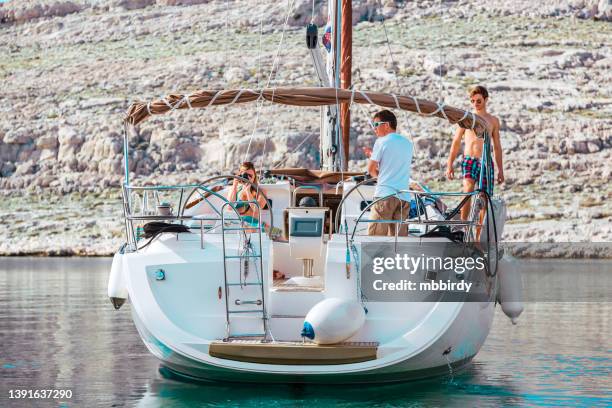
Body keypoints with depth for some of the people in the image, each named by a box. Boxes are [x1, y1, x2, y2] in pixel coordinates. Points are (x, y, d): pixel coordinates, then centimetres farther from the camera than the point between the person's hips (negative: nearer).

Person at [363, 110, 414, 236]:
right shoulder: (408, 144, 16)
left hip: (385, 195, -6)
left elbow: (371, 169, -3)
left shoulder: (382, 142, -3)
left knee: (375, 237, -4)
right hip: (404, 197, 6)